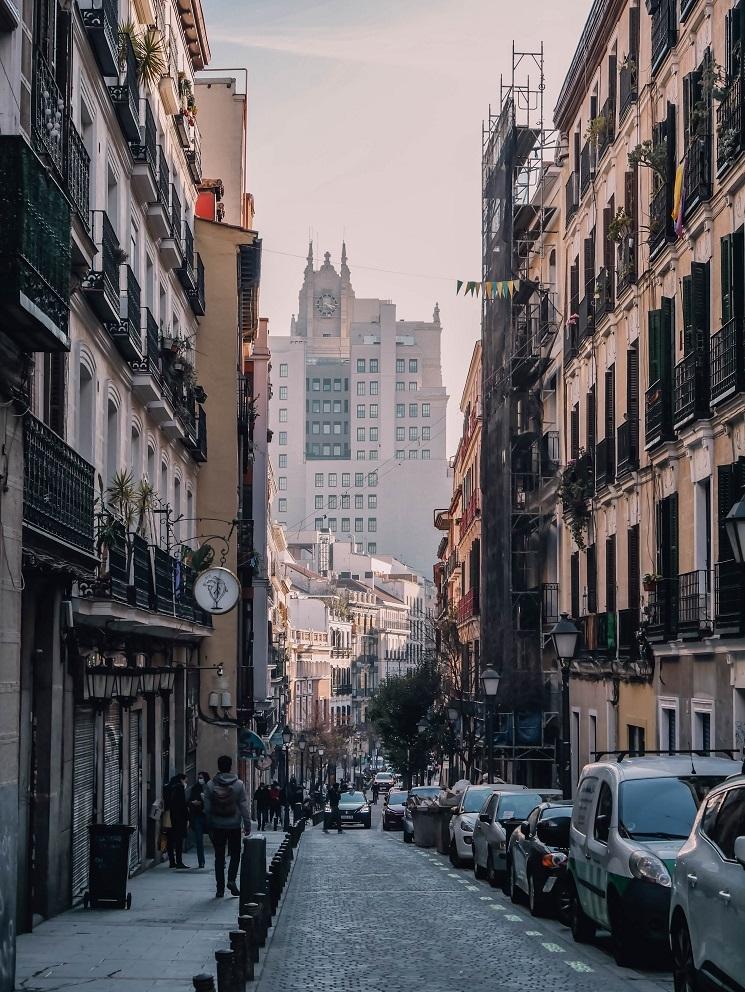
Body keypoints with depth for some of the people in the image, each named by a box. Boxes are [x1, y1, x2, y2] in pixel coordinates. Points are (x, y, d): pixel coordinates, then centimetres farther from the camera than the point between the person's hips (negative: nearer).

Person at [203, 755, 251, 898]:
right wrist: (247, 825, 2)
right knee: (235, 854, 13)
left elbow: (207, 808, -3)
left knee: (219, 857, 8)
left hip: (217, 826, 1)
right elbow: (244, 807, -5)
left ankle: (220, 888, 8)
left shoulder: (210, 785, -5)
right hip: (234, 826, -1)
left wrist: (210, 824, 8)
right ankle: (231, 879, -7)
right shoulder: (238, 784, -6)